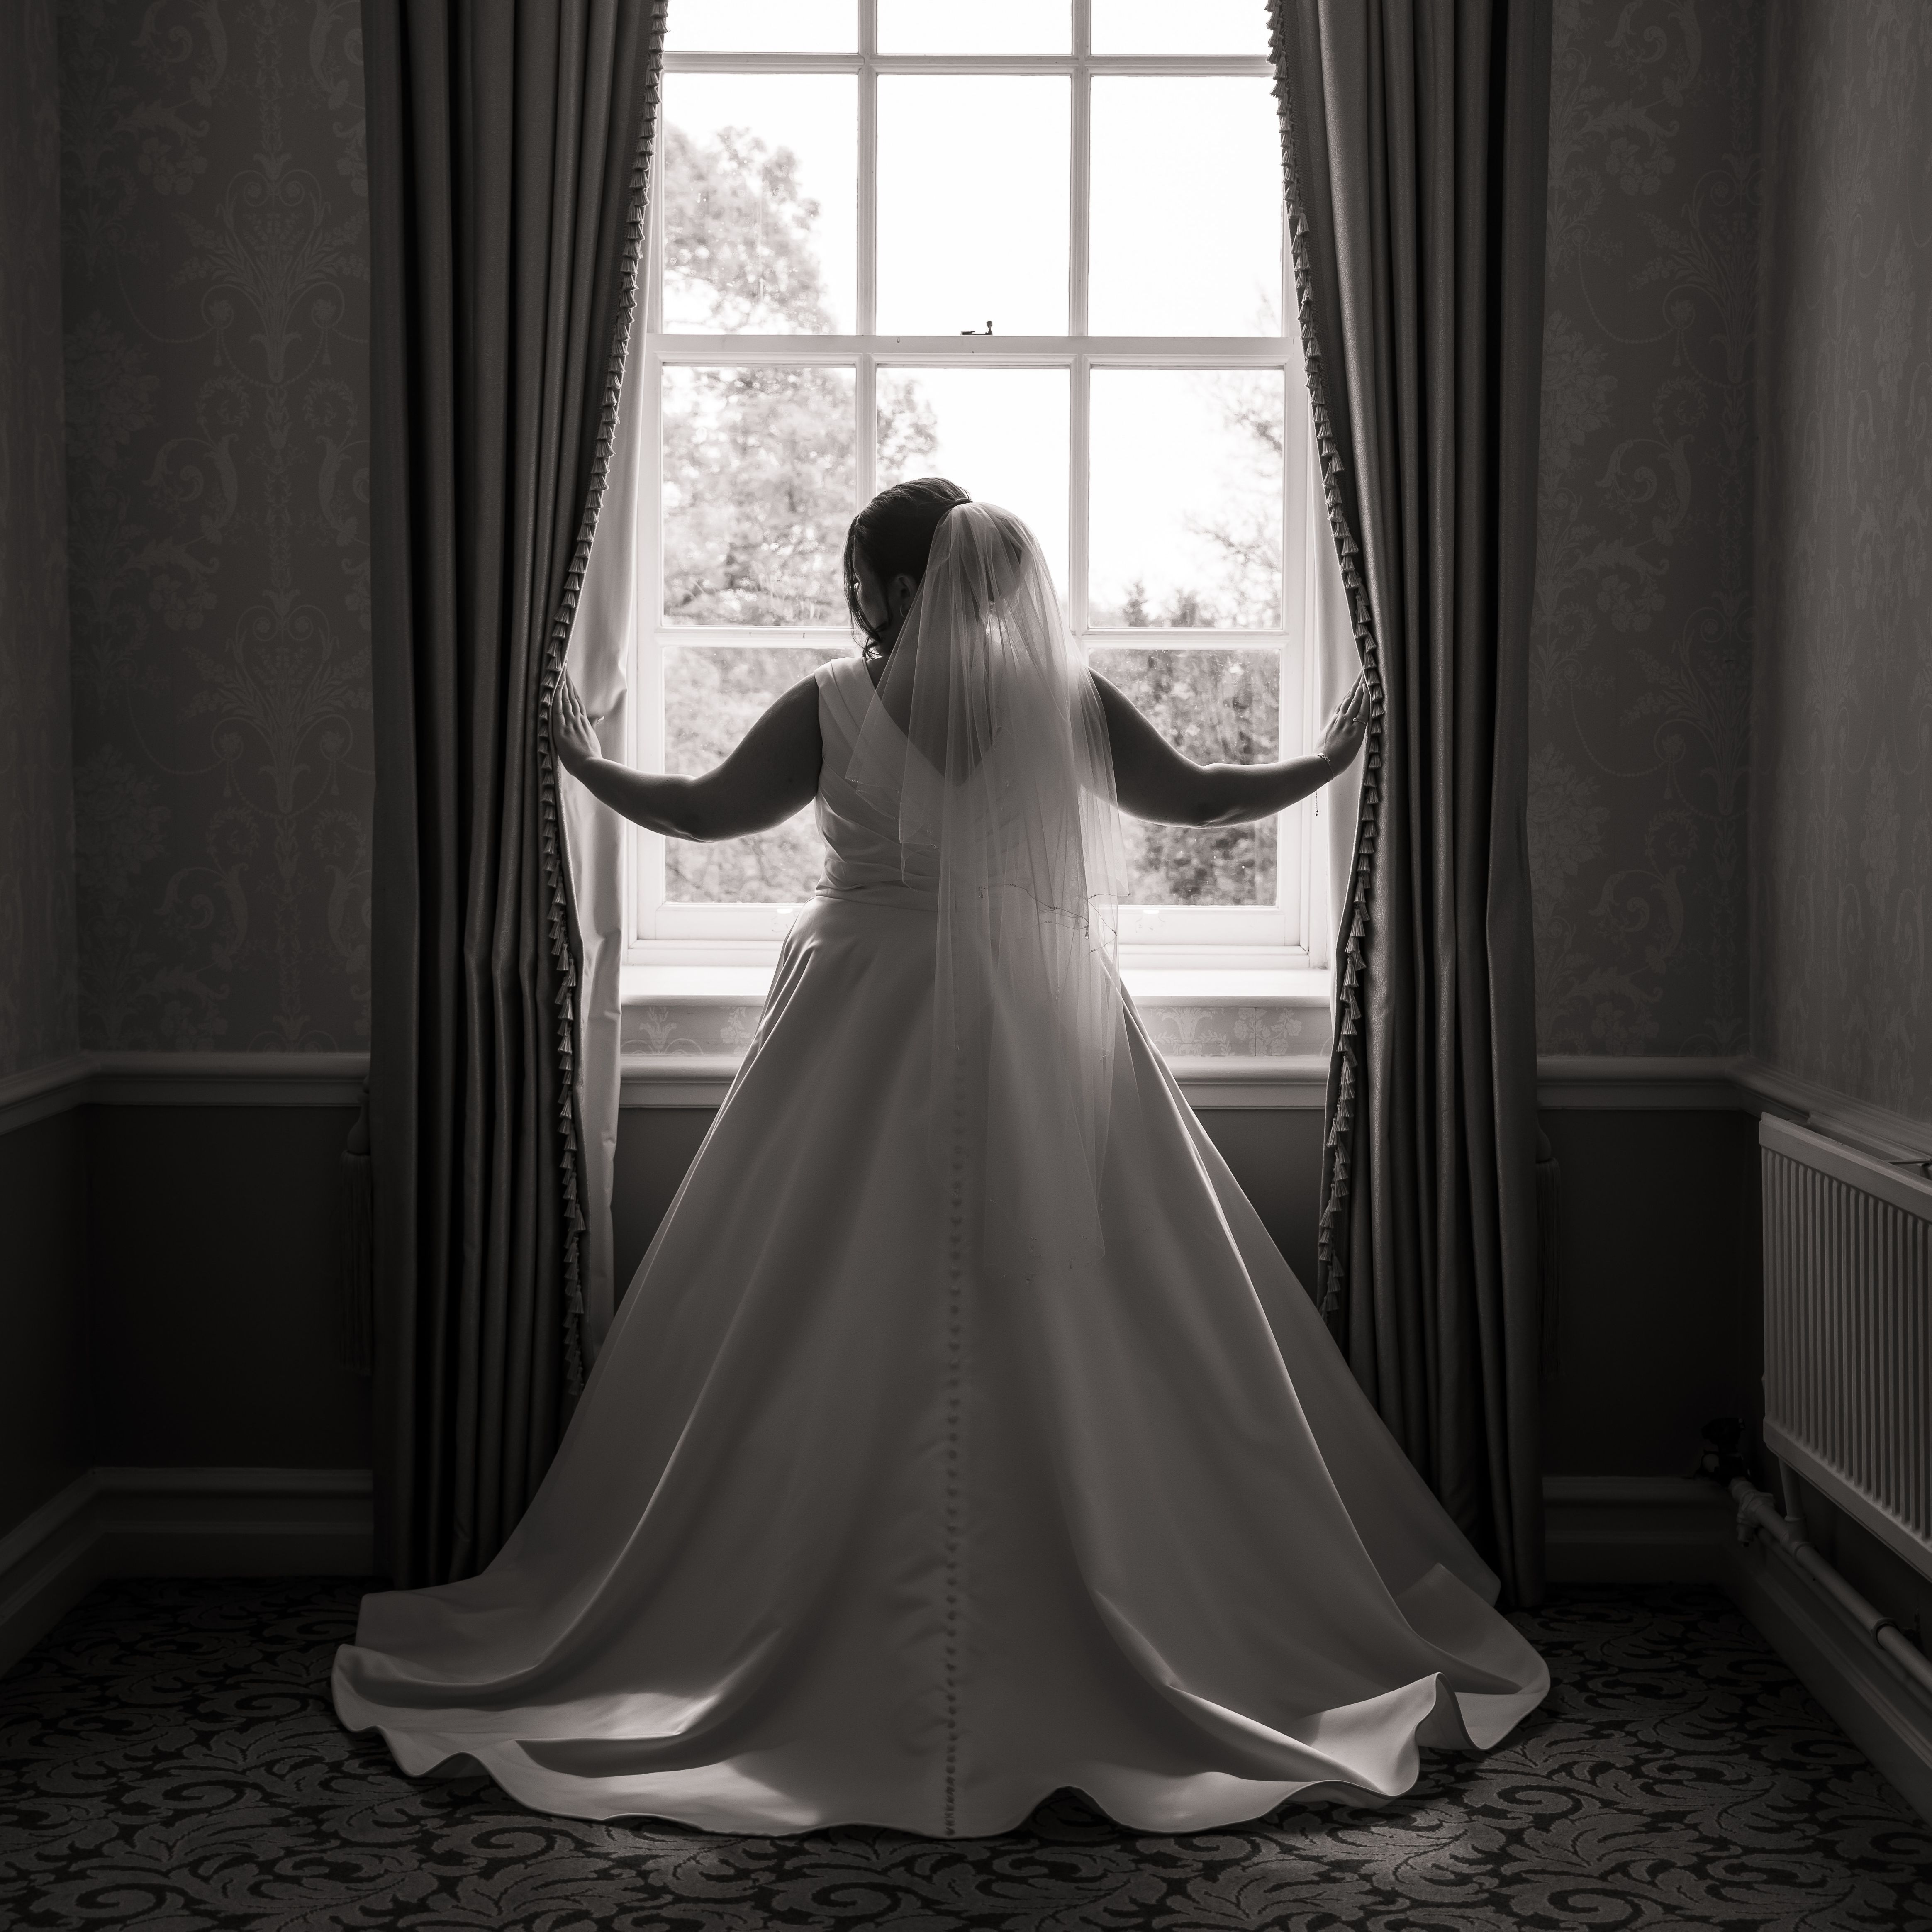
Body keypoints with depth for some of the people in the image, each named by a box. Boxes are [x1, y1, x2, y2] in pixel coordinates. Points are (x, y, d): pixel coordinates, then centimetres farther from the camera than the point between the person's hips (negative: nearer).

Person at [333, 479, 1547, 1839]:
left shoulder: (833, 706, -5)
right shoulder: (1069, 697, -1)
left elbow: (702, 812, 4)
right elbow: (1199, 799, 7)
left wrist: (587, 767, 22)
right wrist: (1330, 761, 25)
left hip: (871, 1046, -1)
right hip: (1049, 1050, 2)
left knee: (838, 1343, 4)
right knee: (1083, 1340, 6)